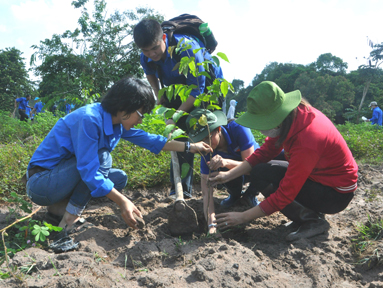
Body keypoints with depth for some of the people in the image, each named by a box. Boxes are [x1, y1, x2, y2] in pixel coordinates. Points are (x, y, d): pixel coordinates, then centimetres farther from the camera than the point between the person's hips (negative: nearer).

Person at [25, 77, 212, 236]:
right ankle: (70, 217, -13)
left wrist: (189, 147, 7)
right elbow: (88, 170, -30)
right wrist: (123, 202, -31)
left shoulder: (117, 122, 0)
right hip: (40, 182, -9)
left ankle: (59, 206, 6)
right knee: (102, 158, -26)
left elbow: (148, 140, 8)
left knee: (119, 178, 4)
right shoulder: (90, 119, -27)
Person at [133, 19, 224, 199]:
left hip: (207, 87, -5)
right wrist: (158, 94, -1)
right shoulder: (146, 59, -14)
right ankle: (181, 189, 6)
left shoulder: (187, 47, -34)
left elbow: (197, 89, -33)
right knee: (180, 134, -2)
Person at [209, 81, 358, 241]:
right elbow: (264, 152, -3)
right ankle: (310, 210, 7)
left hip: (336, 194, -8)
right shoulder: (292, 116, -11)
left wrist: (242, 217, -23)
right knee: (260, 169, 2)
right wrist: (228, 175, -10)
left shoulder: (306, 141, -34)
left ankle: (313, 221, -6)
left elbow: (284, 195, -30)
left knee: (260, 175, -18)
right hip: (318, 174, 8)